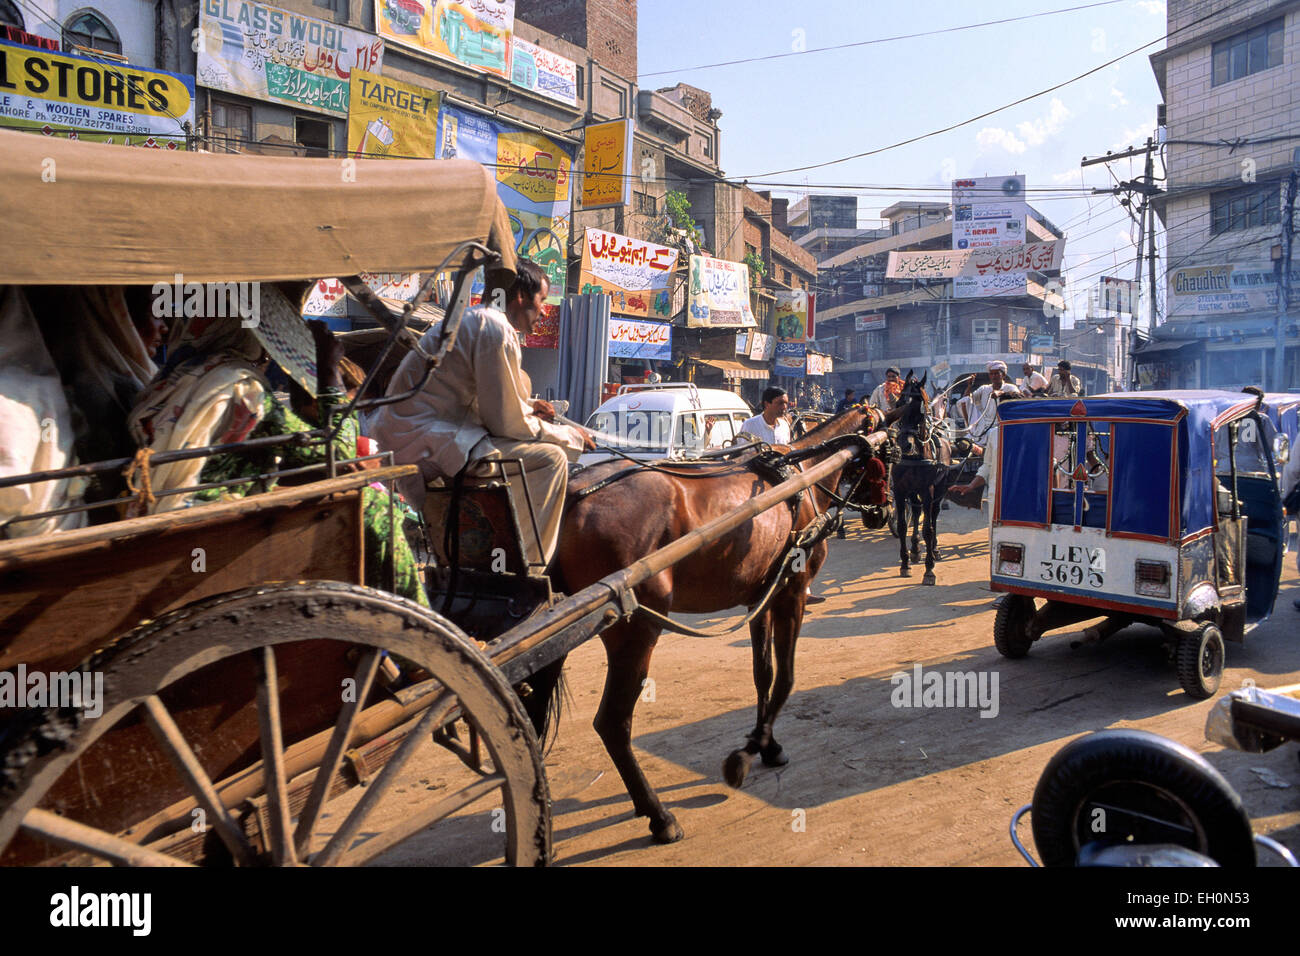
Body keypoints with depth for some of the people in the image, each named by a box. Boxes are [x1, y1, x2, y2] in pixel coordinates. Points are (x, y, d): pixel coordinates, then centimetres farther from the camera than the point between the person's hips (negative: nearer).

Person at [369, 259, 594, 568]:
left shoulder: (471, 320, 19)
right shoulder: (497, 331, -14)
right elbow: (506, 423, -13)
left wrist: (526, 406, 17)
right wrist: (570, 436, -1)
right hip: (423, 442, -11)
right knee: (550, 458, -13)